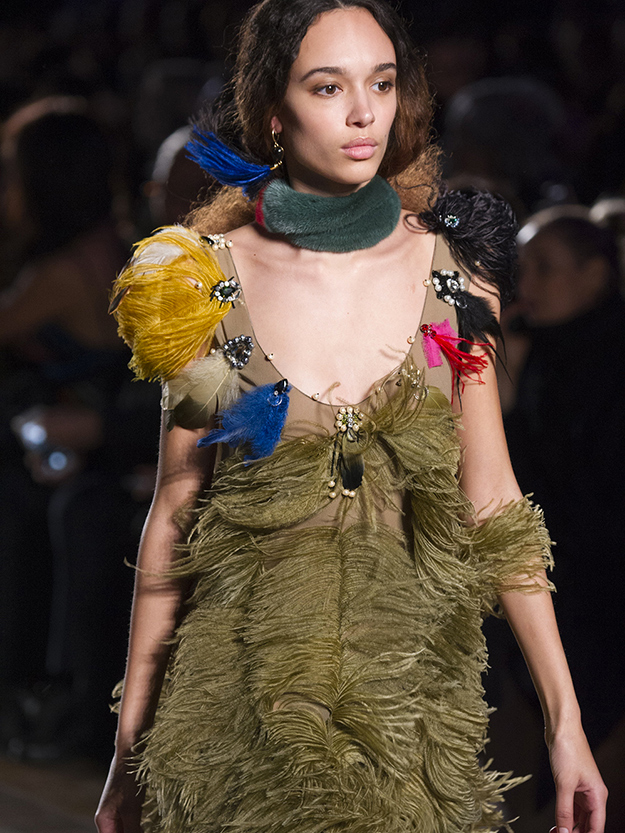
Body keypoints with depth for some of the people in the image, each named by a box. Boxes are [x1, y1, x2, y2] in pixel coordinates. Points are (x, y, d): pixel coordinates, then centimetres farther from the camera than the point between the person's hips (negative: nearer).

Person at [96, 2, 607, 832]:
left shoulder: (454, 272, 1)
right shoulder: (212, 280, -2)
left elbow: (492, 505, 2)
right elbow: (173, 514, 2)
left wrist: (565, 718, -3)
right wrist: (129, 747, 2)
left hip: (411, 684, 1)